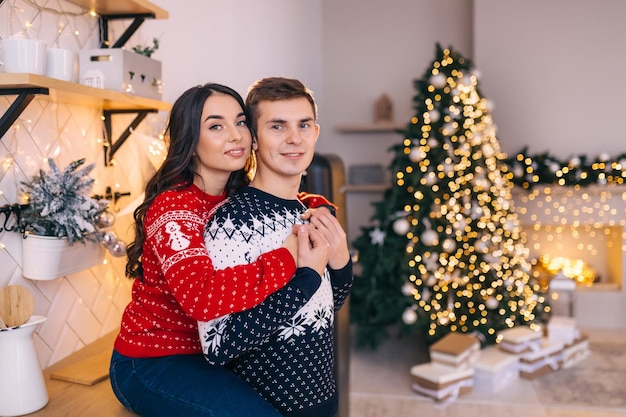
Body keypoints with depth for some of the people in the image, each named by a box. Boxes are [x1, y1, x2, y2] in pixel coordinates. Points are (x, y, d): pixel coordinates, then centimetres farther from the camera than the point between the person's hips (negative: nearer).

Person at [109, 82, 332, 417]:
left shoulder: (239, 199, 1)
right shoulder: (174, 206, -23)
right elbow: (202, 296, -39)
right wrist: (289, 258, -33)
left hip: (209, 351, 8)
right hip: (151, 362, -7)